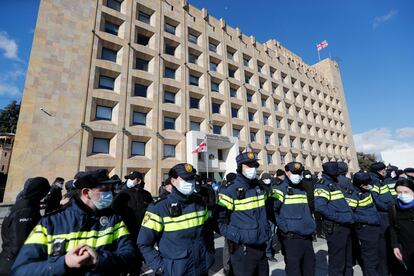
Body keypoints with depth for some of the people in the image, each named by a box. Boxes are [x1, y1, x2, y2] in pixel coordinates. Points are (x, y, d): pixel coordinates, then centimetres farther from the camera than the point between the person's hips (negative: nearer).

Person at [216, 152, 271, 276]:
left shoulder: (260, 188, 6)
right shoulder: (230, 192, -16)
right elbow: (219, 220, -15)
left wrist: (267, 230, 12)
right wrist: (236, 236, -19)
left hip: (261, 247, 7)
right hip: (243, 250, -6)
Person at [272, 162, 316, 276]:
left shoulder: (304, 189, 12)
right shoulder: (281, 189, -11)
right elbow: (271, 209, -19)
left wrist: (311, 225, 15)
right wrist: (284, 227, -17)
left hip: (307, 237, 7)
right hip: (291, 238, -7)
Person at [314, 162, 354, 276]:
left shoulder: (336, 183, 15)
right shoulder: (322, 185, -13)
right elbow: (320, 207, -26)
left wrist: (350, 216, 10)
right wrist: (339, 218, -22)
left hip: (346, 226, 9)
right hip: (335, 227, -9)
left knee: (347, 261, 22)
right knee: (337, 263, 2)